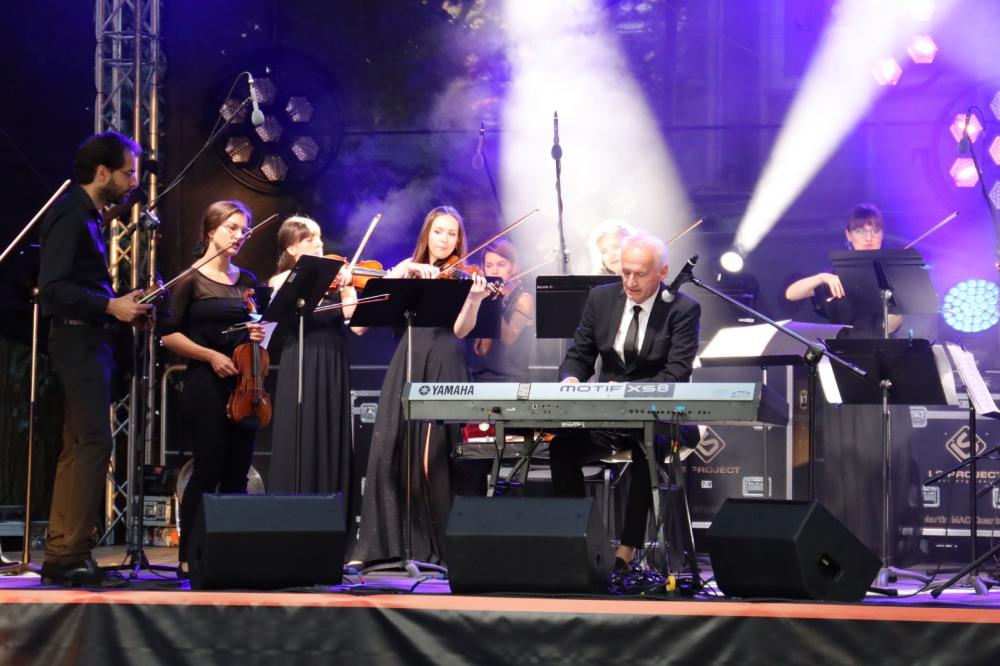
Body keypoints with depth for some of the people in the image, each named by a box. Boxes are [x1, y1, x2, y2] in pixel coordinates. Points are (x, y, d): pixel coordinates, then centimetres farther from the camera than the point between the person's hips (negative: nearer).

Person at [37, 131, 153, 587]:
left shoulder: (88, 216, 18)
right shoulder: (70, 214, -12)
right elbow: (52, 285, -21)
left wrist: (120, 304, 9)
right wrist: (110, 305, -24)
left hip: (89, 341, 10)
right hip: (77, 340, -10)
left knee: (78, 447, 10)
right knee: (95, 441, -14)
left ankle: (60, 555, 13)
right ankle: (72, 553, -13)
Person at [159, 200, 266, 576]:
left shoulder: (246, 280, 13)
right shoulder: (192, 278, -2)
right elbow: (170, 334, -5)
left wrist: (257, 335, -1)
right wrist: (211, 355, -14)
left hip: (242, 383, 5)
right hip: (205, 384, -5)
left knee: (237, 473, 4)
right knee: (208, 471, -8)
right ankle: (189, 556, -2)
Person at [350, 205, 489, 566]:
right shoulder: (408, 268, 14)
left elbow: (460, 330, -7)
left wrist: (474, 300, -24)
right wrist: (409, 270, -15)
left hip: (444, 367, -3)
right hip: (406, 364, 3)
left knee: (434, 458, -6)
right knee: (390, 451, -2)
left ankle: (437, 546, 1)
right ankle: (376, 544, 3)